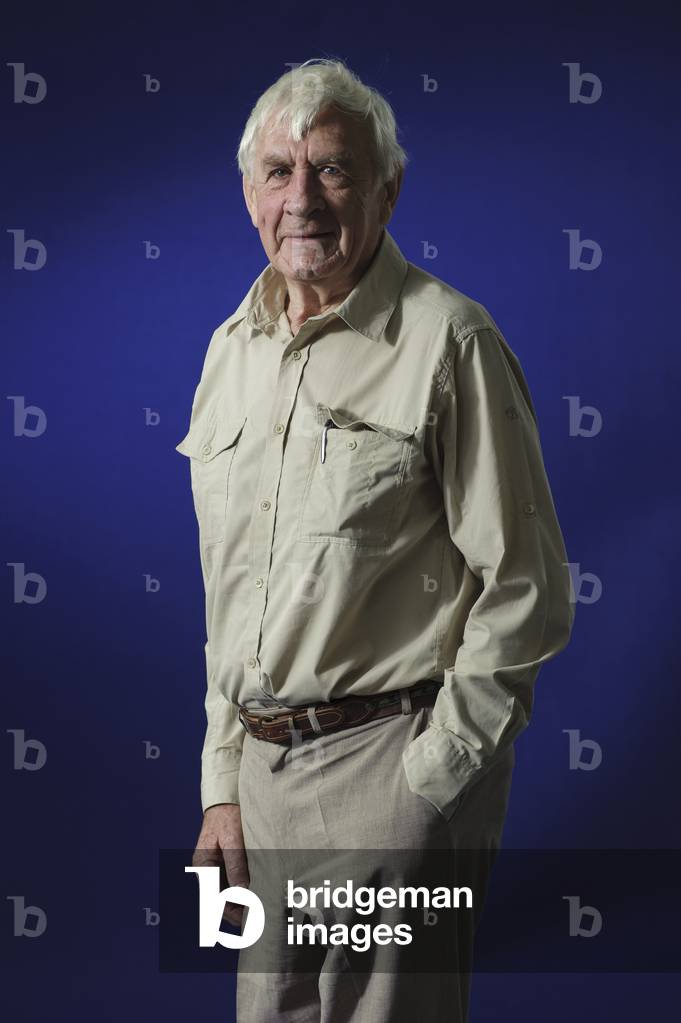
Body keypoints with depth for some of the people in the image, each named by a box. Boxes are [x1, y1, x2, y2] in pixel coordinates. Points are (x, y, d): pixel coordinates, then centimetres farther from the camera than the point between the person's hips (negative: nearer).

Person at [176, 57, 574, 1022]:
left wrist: (431, 778, -11)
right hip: (263, 763, 6)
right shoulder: (231, 351, 11)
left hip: (395, 760, -6)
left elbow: (525, 590, -11)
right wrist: (224, 787, 12)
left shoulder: (447, 342, -10)